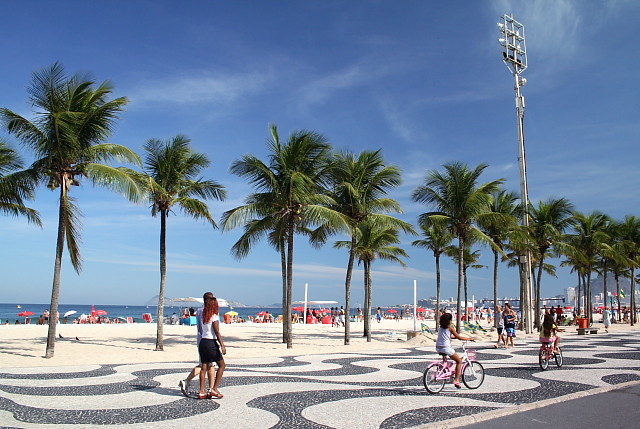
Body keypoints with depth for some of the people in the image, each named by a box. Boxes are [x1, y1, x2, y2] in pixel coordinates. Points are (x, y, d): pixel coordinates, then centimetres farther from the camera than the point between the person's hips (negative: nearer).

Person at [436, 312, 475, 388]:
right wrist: (469, 338, 12)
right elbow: (459, 337, 0)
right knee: (459, 361, 9)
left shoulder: (440, 328, 14)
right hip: (446, 348, -7)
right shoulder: (450, 328, -4)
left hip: (438, 348, 7)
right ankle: (457, 380, 2)